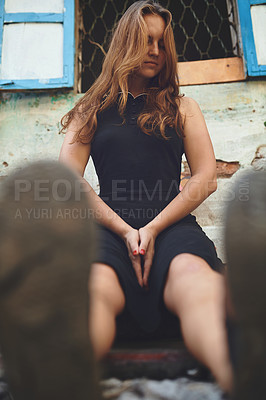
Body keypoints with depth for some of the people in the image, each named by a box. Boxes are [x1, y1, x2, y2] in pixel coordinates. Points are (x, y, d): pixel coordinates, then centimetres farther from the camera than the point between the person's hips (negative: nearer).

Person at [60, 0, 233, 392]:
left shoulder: (182, 107, 24)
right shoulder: (91, 109, 21)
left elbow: (206, 177, 11)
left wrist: (154, 228, -5)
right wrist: (124, 229, -6)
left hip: (171, 224, 0)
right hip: (109, 224, 1)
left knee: (197, 278, -35)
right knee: (96, 285, -35)